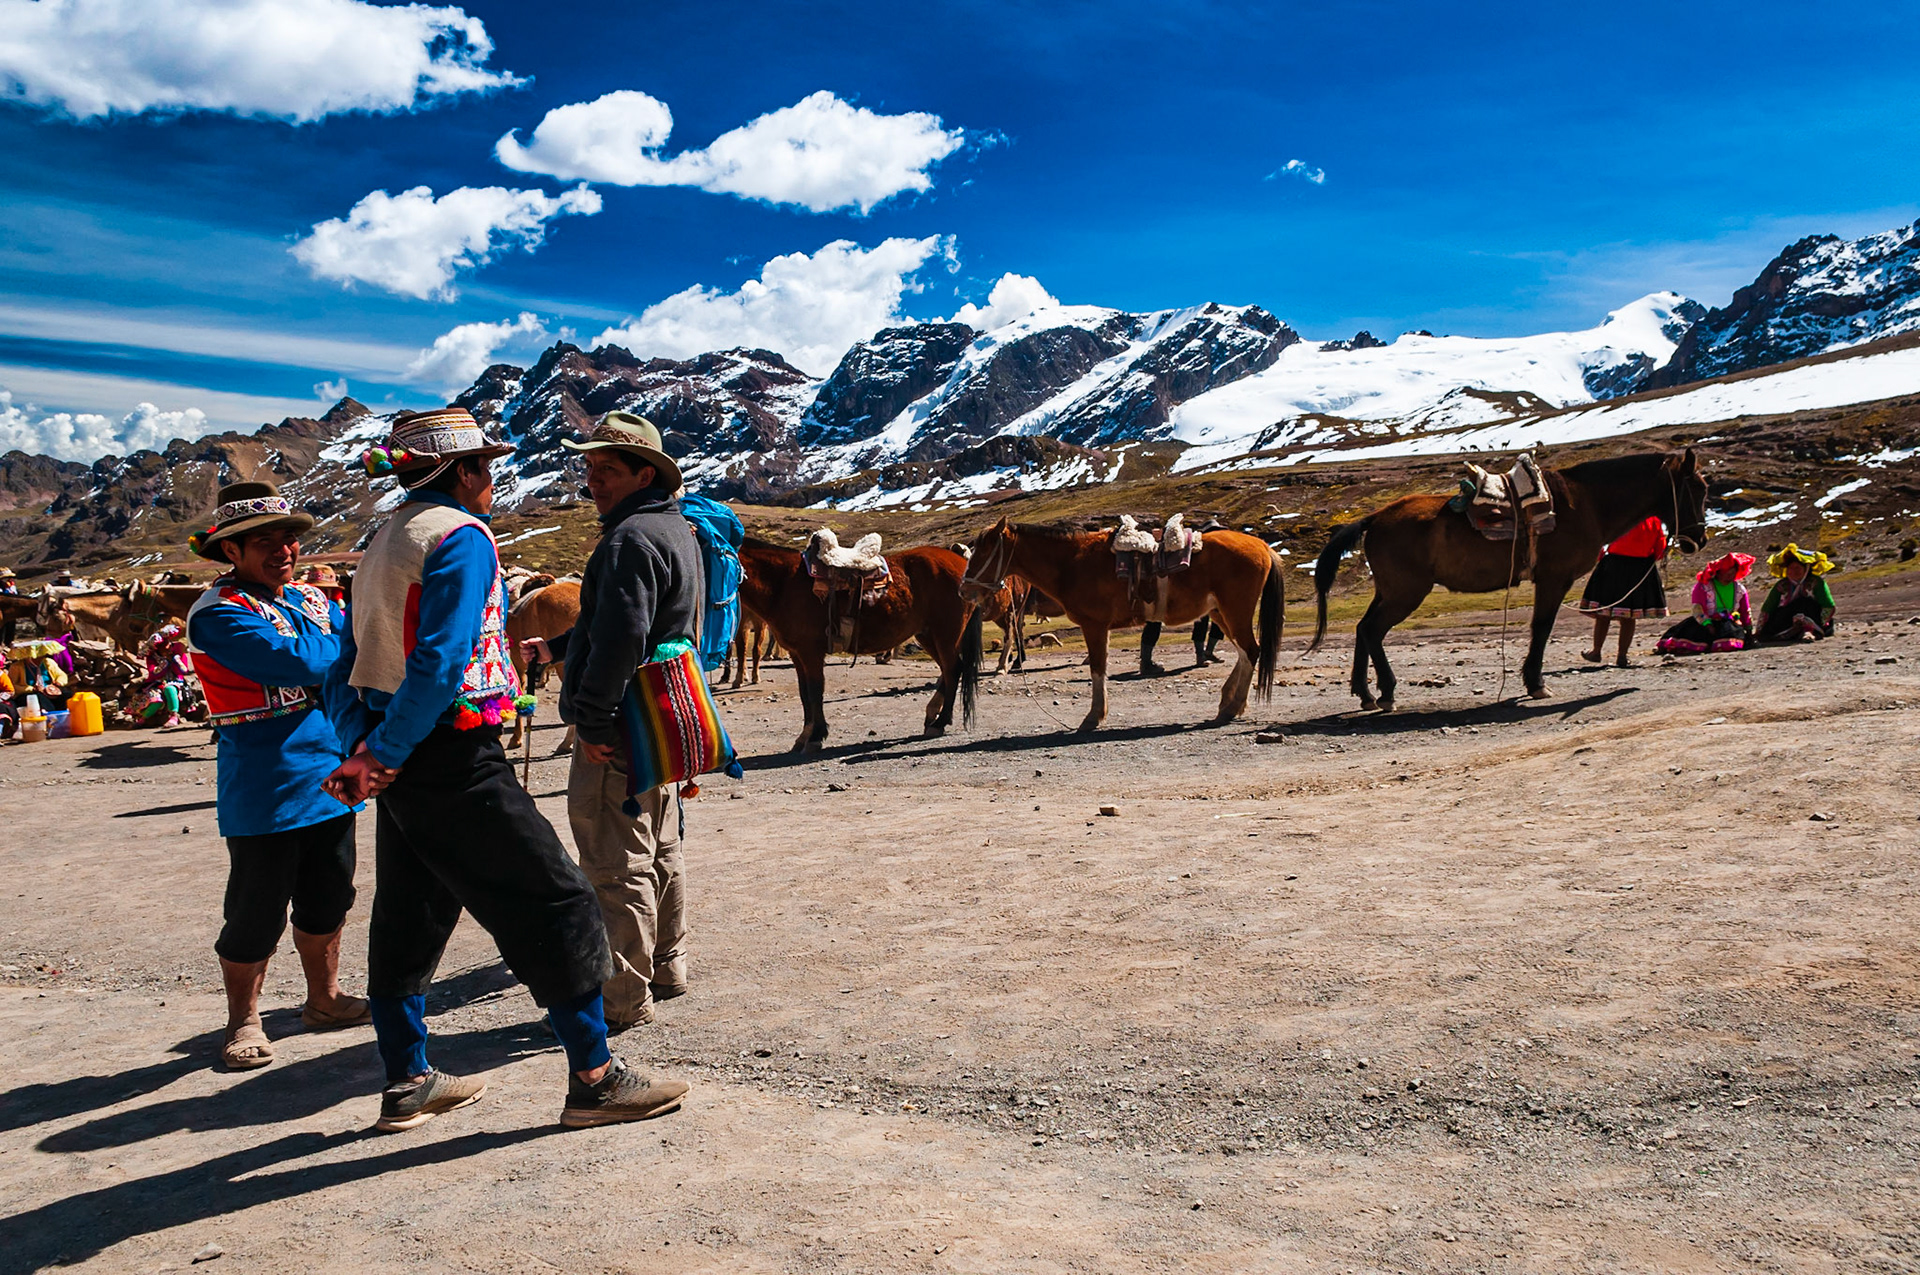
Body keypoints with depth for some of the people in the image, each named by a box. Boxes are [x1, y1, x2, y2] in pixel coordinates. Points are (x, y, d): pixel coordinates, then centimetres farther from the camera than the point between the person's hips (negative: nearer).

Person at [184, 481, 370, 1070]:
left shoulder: (311, 598, 11)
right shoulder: (218, 613, -13)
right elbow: (302, 663, -24)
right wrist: (351, 645, -6)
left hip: (330, 780, 7)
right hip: (264, 794, -7)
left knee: (328, 902, 18)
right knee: (256, 916, 2)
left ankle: (324, 1000, 35)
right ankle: (243, 1022, 22)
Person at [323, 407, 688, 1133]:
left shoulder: (384, 543, 16)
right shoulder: (461, 537, -12)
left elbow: (345, 671, 13)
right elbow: (439, 665, -23)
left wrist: (360, 747, 4)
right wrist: (381, 757, -17)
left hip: (403, 765, 10)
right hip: (454, 760, -10)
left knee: (408, 916, 17)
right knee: (556, 903, -2)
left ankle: (407, 1085, 30)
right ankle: (593, 1079, 4)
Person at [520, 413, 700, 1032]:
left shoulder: (632, 539, -20)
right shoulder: (675, 529, 14)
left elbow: (621, 639, -28)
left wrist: (594, 722, -22)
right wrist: (556, 646, 21)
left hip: (620, 734, -11)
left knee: (617, 866, -2)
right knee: (659, 853, 20)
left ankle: (623, 1000, 7)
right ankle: (666, 969, 34)